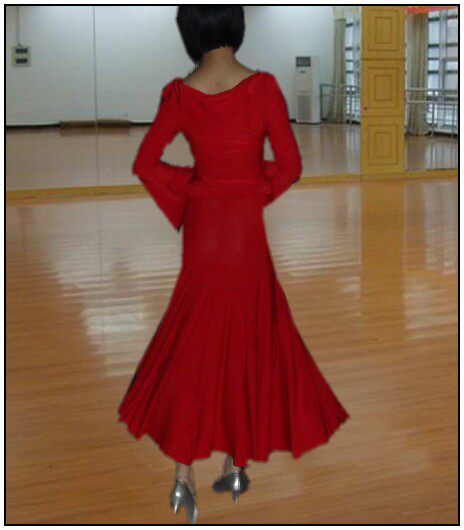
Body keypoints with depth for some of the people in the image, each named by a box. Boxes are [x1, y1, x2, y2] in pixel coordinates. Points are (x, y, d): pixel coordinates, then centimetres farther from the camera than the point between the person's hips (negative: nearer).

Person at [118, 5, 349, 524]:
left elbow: (145, 162, -2)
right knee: (248, 341, 12)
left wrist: (190, 189, 10)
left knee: (193, 344, 11)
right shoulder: (262, 86, -11)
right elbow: (290, 165, -10)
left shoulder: (179, 93, -5)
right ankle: (236, 465, 21)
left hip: (202, 225, 2)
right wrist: (257, 190, 8)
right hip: (248, 227, -2)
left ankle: (184, 473, 8)